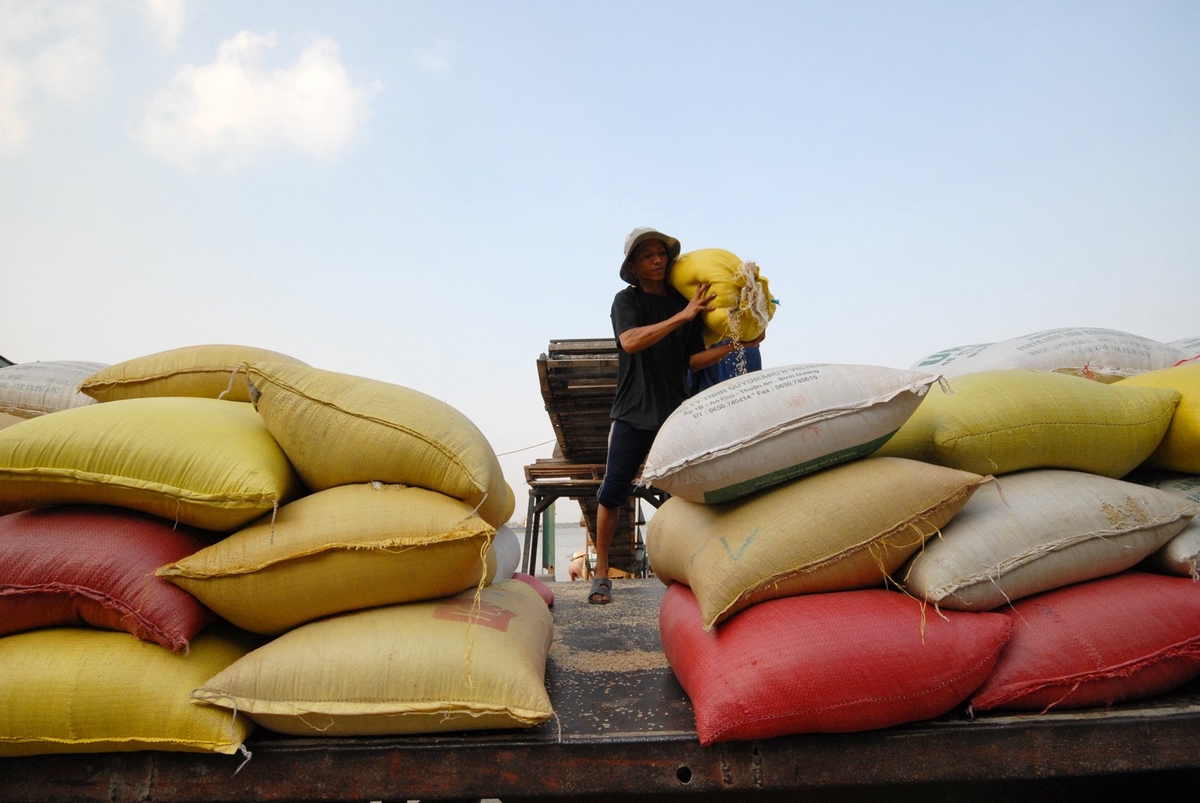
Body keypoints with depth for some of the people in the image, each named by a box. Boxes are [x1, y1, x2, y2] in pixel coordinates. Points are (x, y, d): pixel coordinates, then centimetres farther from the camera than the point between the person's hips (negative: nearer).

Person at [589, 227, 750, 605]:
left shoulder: (688, 304, 11)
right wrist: (682, 316, -25)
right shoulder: (627, 300, 0)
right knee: (611, 495, -1)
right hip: (633, 414, -2)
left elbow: (694, 360, 8)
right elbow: (630, 342, -20)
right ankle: (601, 572, 14)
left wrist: (735, 345, -4)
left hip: (676, 413, 3)